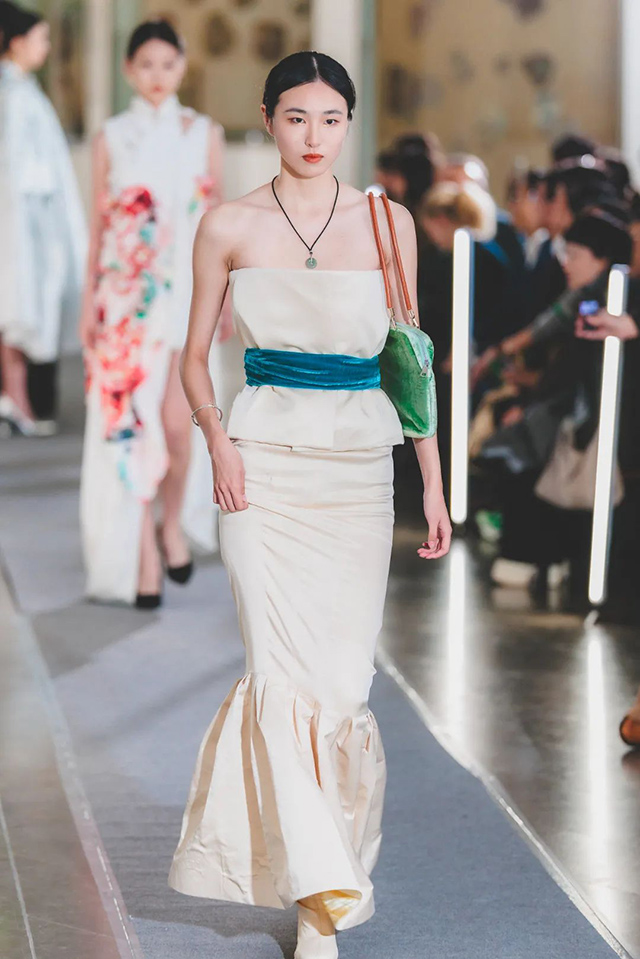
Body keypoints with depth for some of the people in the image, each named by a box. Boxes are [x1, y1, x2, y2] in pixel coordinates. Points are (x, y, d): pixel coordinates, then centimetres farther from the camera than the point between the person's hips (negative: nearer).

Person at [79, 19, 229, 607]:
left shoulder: (205, 135, 5)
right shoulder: (111, 139, 4)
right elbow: (99, 224, 7)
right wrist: (89, 303, 5)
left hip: (186, 293, 0)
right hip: (126, 296, 0)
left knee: (176, 421, -6)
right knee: (130, 421, -3)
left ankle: (174, 524, 21)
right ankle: (141, 558, 3)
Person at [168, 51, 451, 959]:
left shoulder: (387, 221, 6)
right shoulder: (229, 226, 3)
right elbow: (195, 354, 9)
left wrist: (435, 484, 6)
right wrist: (217, 437, -10)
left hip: (358, 465, 1)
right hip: (266, 463, -1)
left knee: (344, 674, -2)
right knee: (287, 669, -13)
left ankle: (318, 876, 19)